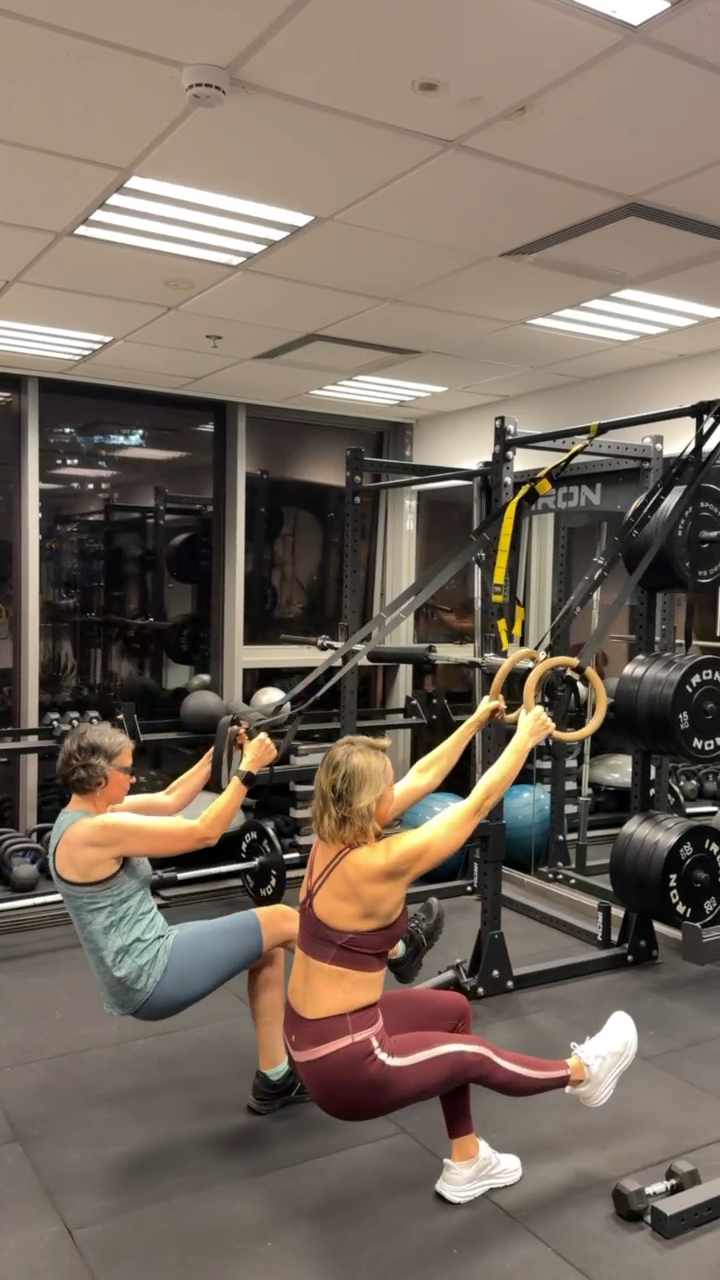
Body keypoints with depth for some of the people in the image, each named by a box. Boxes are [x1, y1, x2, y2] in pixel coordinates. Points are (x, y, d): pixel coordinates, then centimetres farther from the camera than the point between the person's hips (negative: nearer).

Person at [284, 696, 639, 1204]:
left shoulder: (334, 839, -3)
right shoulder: (378, 864, -27)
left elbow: (422, 779, 8)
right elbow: (478, 803, -17)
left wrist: (474, 723, 16)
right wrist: (526, 738, -4)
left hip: (317, 1029, 9)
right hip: (341, 1062, -8)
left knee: (453, 1009, 23)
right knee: (474, 1056, 14)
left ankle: (466, 1164, 36)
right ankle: (582, 1073, 41)